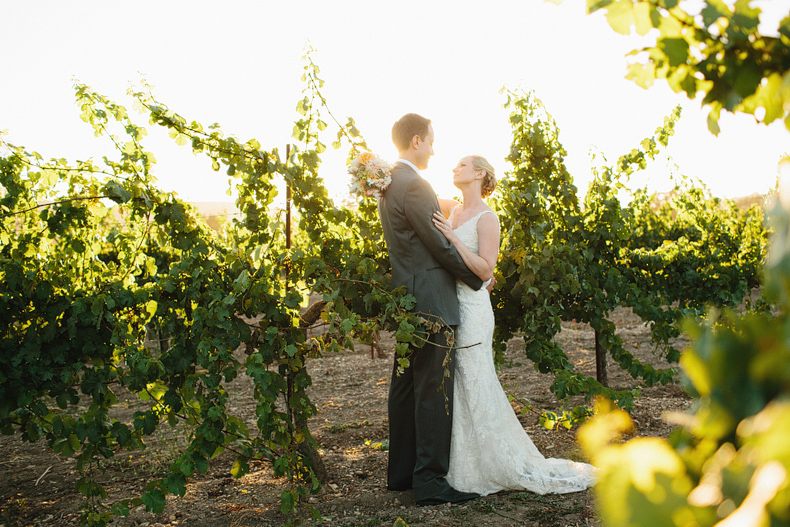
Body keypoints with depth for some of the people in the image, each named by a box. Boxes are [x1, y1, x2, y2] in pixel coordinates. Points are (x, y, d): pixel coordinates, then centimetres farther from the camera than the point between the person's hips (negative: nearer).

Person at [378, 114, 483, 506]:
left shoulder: (389, 182, 14)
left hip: (405, 298, 10)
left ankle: (401, 472, 23)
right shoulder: (414, 186, -17)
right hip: (429, 301, -10)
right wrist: (478, 279, -3)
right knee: (435, 392, -6)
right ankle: (430, 481, -2)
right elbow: (441, 246, -15)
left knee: (405, 388, 14)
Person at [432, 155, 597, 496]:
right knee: (453, 388, 9)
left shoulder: (487, 218, -8)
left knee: (475, 389, -3)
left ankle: (513, 467, 9)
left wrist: (453, 237, -21)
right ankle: (461, 467, 19)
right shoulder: (452, 212, 13)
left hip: (471, 308, -7)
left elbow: (485, 270, -15)